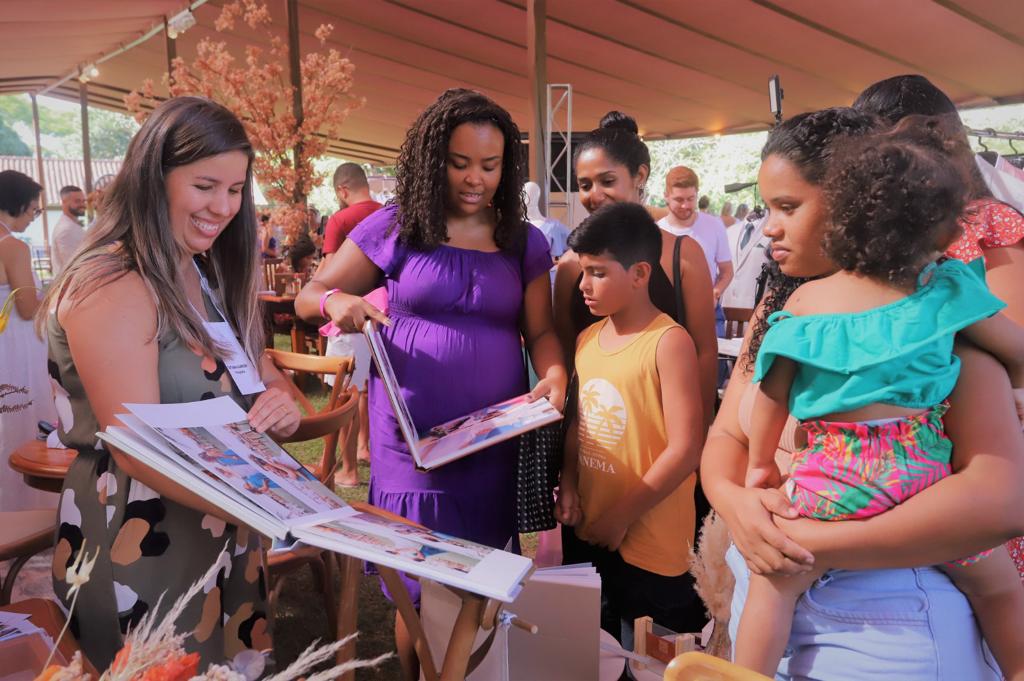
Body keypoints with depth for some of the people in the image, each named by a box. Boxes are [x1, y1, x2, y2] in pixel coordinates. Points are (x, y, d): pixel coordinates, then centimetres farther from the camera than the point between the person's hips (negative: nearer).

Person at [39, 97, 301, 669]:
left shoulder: (211, 279, 9)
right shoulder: (112, 288, -18)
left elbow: (264, 376, 9)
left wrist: (283, 405, -16)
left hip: (226, 544, 8)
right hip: (141, 551, -8)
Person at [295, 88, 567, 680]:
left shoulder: (525, 243, 6)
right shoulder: (395, 228, -1)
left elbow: (540, 329, 4)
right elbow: (309, 296, 3)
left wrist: (555, 372, -18)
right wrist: (338, 302, -21)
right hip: (411, 440, -2)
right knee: (421, 590, 9)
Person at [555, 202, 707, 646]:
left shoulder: (669, 342, -16)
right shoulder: (587, 339, 5)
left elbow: (684, 451, -18)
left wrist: (621, 517, -15)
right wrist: (568, 485, -1)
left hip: (652, 546, -6)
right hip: (588, 535, 7)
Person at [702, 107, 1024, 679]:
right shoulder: (781, 306, 4)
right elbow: (726, 436, 4)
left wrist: (808, 541, -25)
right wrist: (735, 502, -18)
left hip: (882, 621, -5)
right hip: (764, 600, 6)